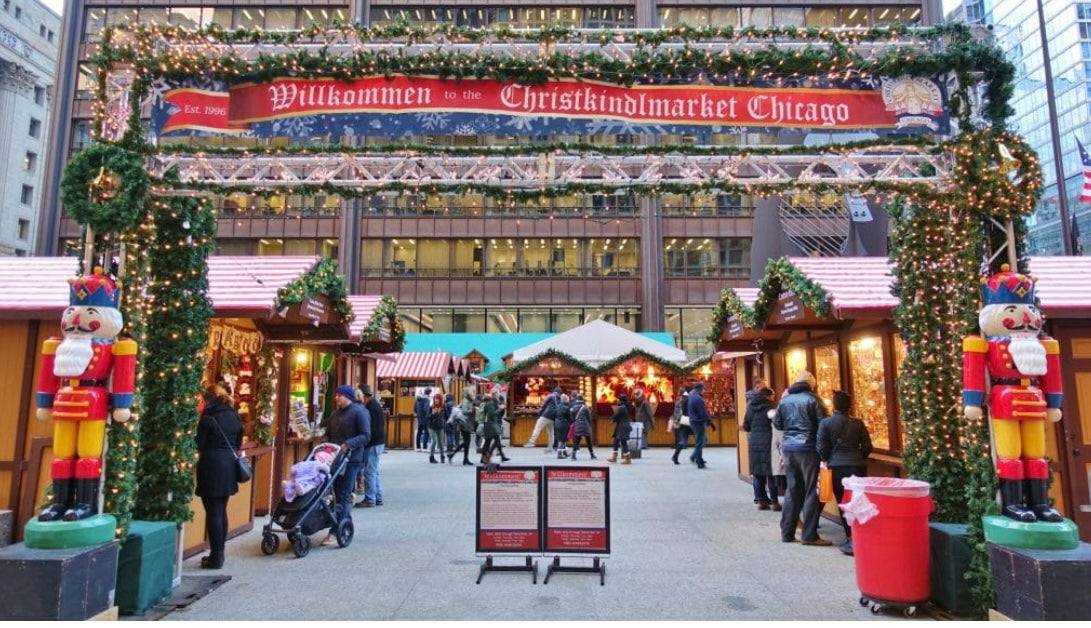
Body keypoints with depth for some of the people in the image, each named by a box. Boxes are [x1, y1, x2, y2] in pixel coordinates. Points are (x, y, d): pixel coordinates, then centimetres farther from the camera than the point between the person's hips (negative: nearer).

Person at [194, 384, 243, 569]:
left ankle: (215, 557, 4)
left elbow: (199, 445, -6)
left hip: (212, 467, -7)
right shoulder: (235, 416, 9)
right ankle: (219, 553, 20)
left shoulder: (208, 418, -11)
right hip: (229, 467, 7)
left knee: (213, 513, 0)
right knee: (221, 511, 14)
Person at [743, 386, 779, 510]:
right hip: (768, 443, -4)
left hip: (754, 443, 4)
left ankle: (761, 500, 10)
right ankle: (774, 501, 6)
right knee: (771, 472, 3)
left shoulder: (751, 408, 6)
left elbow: (745, 427, 11)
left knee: (757, 473, 8)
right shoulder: (770, 407, -8)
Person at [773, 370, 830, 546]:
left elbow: (777, 424, 13)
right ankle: (809, 535, 3)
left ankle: (787, 533, 16)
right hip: (808, 449, -6)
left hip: (789, 448, 6)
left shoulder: (785, 400, 8)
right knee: (812, 491, 2)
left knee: (792, 491, 13)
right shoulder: (812, 399, -8)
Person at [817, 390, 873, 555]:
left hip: (837, 467, -2)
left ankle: (851, 539, 1)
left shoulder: (825, 422, -4)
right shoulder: (858, 423, 3)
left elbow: (821, 448, -4)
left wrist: (826, 461, 14)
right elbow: (867, 447, 5)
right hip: (858, 466, 2)